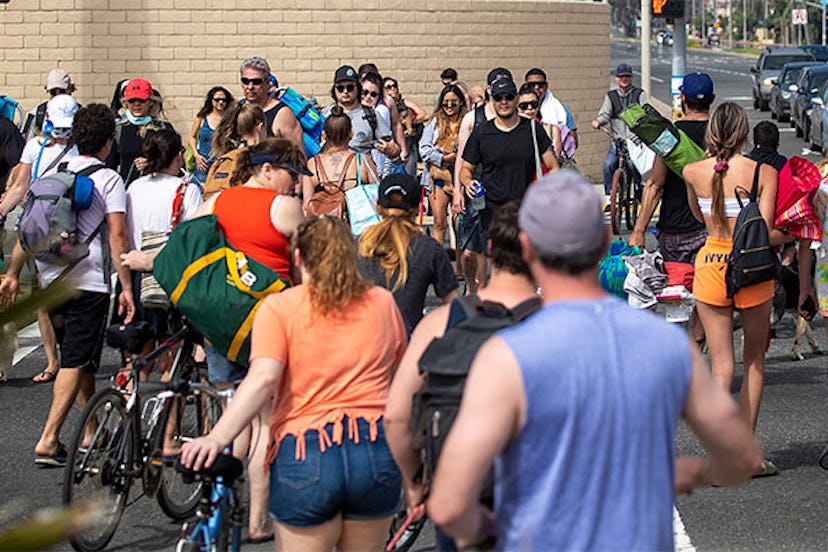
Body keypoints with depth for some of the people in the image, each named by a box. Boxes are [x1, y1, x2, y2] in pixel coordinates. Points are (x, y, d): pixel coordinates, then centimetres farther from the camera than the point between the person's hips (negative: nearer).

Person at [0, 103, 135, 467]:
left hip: (50, 281, 6)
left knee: (77, 357, 19)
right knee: (77, 361, -6)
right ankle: (48, 440, -15)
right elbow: (117, 235, -12)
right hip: (89, 283, -6)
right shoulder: (109, 179, -5)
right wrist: (126, 287, -10)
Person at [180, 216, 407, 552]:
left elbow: (263, 379, -15)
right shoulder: (382, 302, 11)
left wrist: (217, 438, -22)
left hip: (305, 452, -3)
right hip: (377, 452, 3)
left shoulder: (279, 307, 0)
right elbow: (400, 372, 24)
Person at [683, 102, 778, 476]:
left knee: (721, 365, 5)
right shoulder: (764, 173, -8)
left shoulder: (693, 172, -2)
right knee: (755, 360, 16)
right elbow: (765, 231, -16)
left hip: (711, 264, 1)